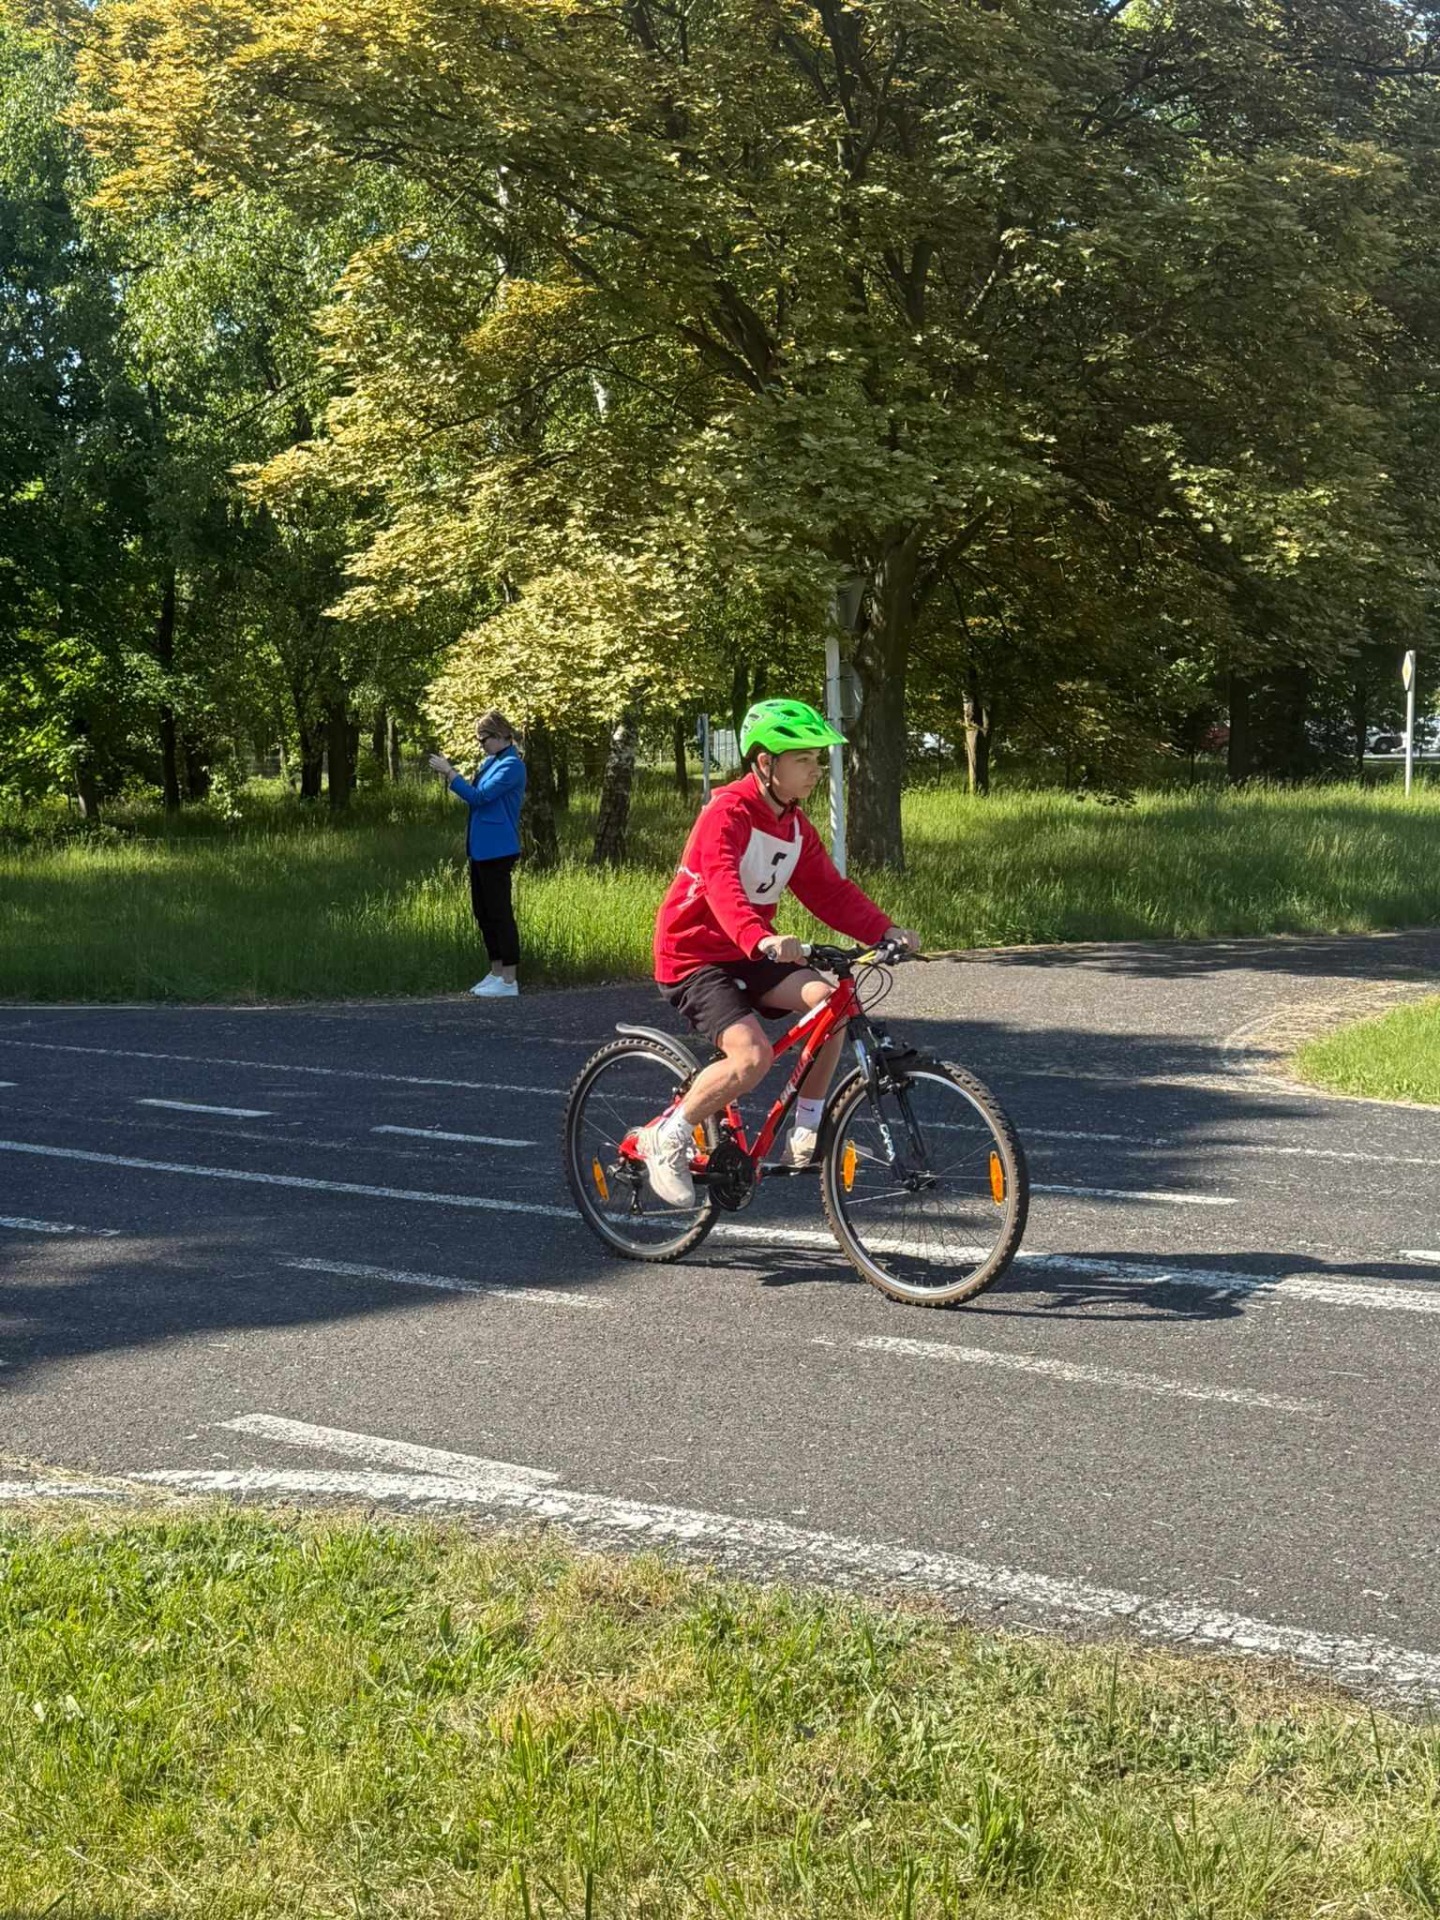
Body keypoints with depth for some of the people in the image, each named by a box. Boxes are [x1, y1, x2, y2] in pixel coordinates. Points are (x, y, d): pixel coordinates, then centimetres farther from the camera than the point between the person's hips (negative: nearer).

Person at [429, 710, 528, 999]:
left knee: (499, 912, -7)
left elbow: (478, 796, -19)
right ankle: (496, 973, 21)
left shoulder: (512, 766, -14)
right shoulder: (491, 762, 14)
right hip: (480, 849, 10)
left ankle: (509, 980, -3)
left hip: (497, 851, -10)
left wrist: (449, 772, -15)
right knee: (483, 912, 13)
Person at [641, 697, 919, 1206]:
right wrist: (761, 940, -54)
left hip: (750, 954, 8)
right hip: (693, 957, -8)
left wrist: (885, 931, -13)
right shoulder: (727, 813, -20)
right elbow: (722, 885, -36)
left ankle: (806, 1132, -4)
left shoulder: (796, 828, 6)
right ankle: (665, 1136, -6)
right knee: (753, 1056, -27)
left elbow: (830, 891, 3)